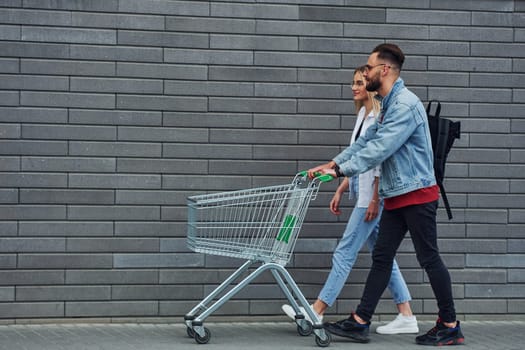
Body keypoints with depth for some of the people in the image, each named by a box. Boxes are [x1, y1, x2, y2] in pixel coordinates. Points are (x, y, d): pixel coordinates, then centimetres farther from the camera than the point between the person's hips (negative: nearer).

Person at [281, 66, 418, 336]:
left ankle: (317, 311, -2)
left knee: (345, 252, -6)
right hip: (363, 193, 10)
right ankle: (406, 317, 10)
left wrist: (375, 200, -19)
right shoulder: (363, 115, 17)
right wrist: (340, 191, 19)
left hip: (373, 193, -10)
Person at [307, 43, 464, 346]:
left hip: (417, 194, -10)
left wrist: (341, 171, -22)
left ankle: (450, 327, 6)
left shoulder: (406, 104, -17)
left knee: (429, 259, -3)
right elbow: (366, 141, 16)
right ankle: (360, 322, 7)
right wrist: (333, 163, 6)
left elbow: (379, 148, -23)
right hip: (397, 196, 10)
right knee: (382, 258, 7)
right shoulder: (388, 105, 16)